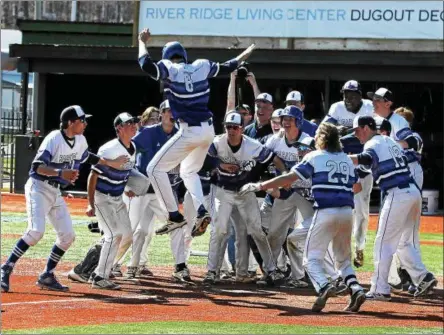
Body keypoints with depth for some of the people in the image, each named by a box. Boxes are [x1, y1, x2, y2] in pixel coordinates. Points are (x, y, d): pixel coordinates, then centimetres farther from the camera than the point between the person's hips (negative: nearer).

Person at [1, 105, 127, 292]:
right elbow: (37, 166, -28)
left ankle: (47, 276, 13)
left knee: (67, 235, 2)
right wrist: (60, 173, -42)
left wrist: (110, 163, 25)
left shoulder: (80, 141, 4)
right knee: (36, 231, -24)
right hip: (38, 189, -8)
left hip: (56, 193, 8)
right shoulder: (54, 139, -20)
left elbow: (86, 157, 26)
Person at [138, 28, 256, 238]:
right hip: (208, 130, 7)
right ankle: (201, 211, 6)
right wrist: (245, 55, 42)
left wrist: (142, 42, -5)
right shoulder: (202, 66, 9)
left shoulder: (169, 69, -7)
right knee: (189, 171, 27)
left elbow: (146, 65, -22)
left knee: (155, 169, 3)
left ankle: (175, 216, -3)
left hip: (190, 131, -7)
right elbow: (226, 68, 24)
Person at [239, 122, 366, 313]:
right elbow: (354, 185, 16)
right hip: (347, 211, 5)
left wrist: (259, 186, -4)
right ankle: (355, 288, -7)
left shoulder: (314, 157, 2)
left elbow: (290, 178, -6)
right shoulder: (347, 160, 18)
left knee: (311, 258, 1)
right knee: (343, 259, 17)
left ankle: (324, 286, -26)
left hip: (326, 211, -5)